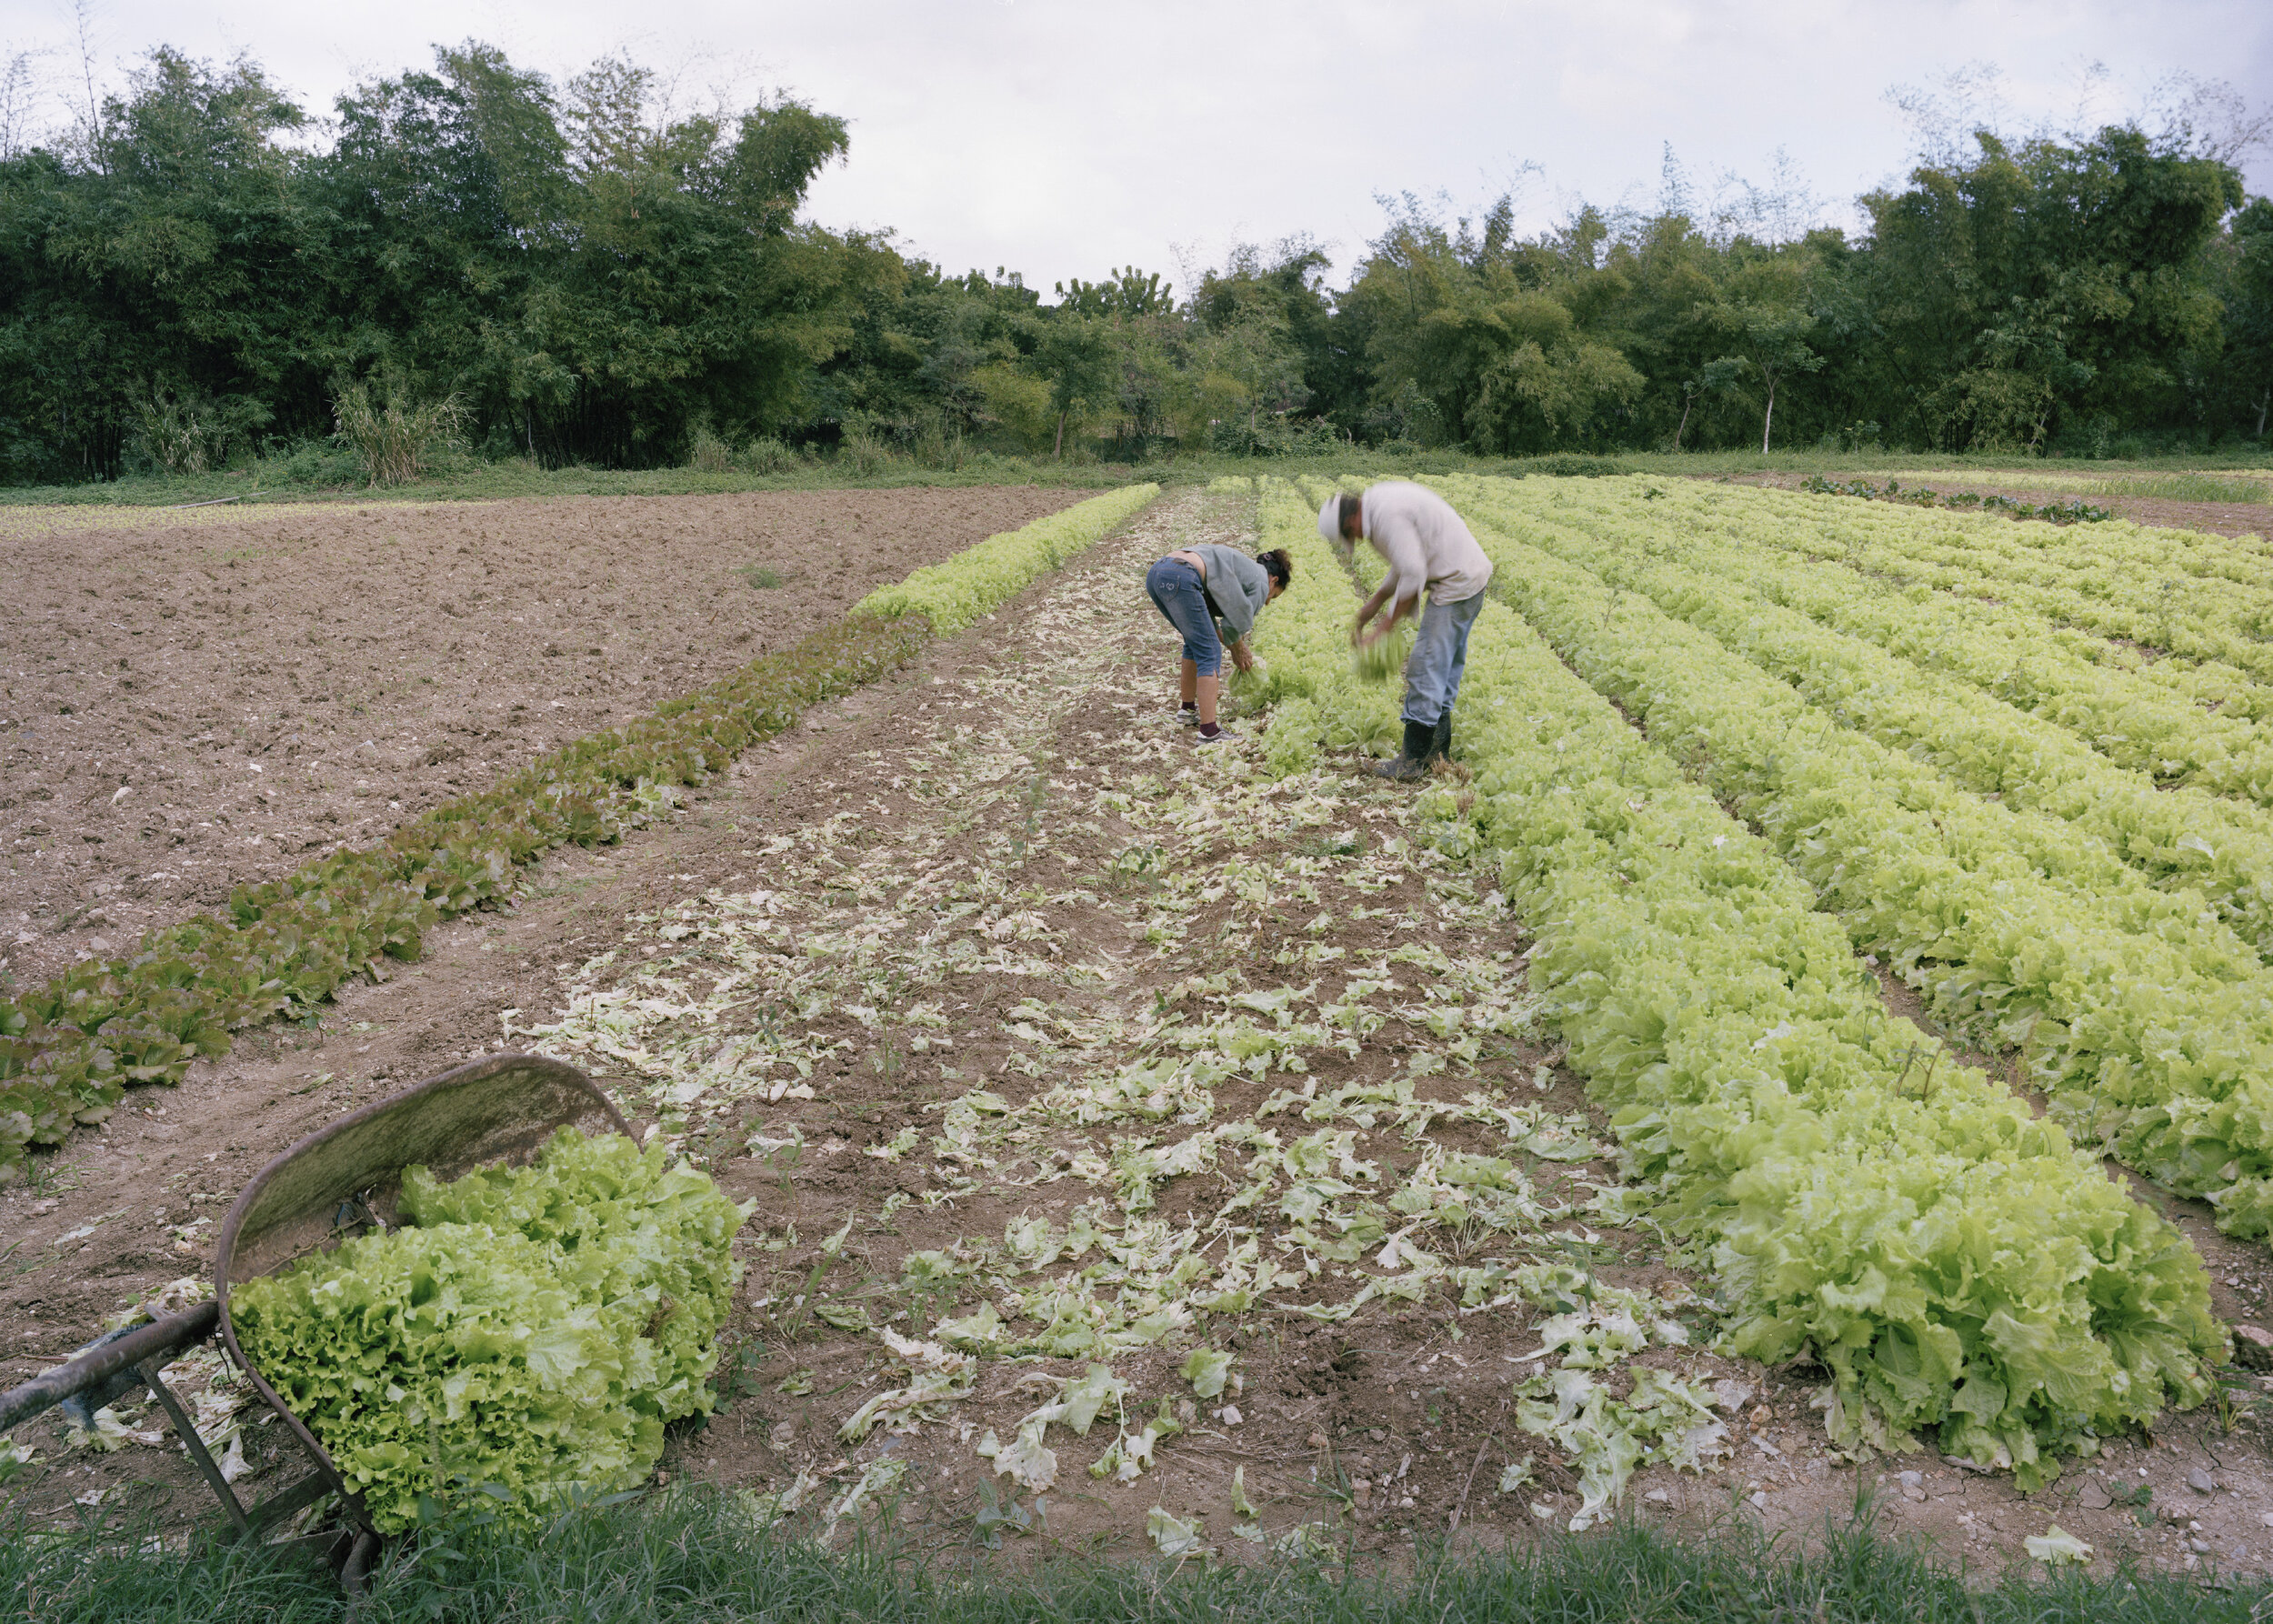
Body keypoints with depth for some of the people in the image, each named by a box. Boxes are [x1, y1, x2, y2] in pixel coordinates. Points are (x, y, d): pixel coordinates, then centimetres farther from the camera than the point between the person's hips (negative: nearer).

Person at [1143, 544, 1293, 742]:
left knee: (1196, 642, 26)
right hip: (1180, 579, -9)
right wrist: (1239, 650, 26)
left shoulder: (1241, 565, 34)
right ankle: (1209, 731, -8)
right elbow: (1236, 625, 5)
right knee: (1210, 653, -2)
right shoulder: (1261, 581, 10)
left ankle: (1187, 708, 37)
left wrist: (1237, 647, 30)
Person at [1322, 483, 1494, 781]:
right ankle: (1438, 752, 23)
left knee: (1426, 666, -8)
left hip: (1456, 584, -11)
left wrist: (1386, 627, -17)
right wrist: (1372, 605, 19)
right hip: (1470, 576, 11)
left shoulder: (1387, 516, -21)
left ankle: (1413, 761, -4)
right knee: (1447, 666, 15)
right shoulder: (1379, 501, 12)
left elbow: (1413, 574, -24)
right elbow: (1405, 564, 21)